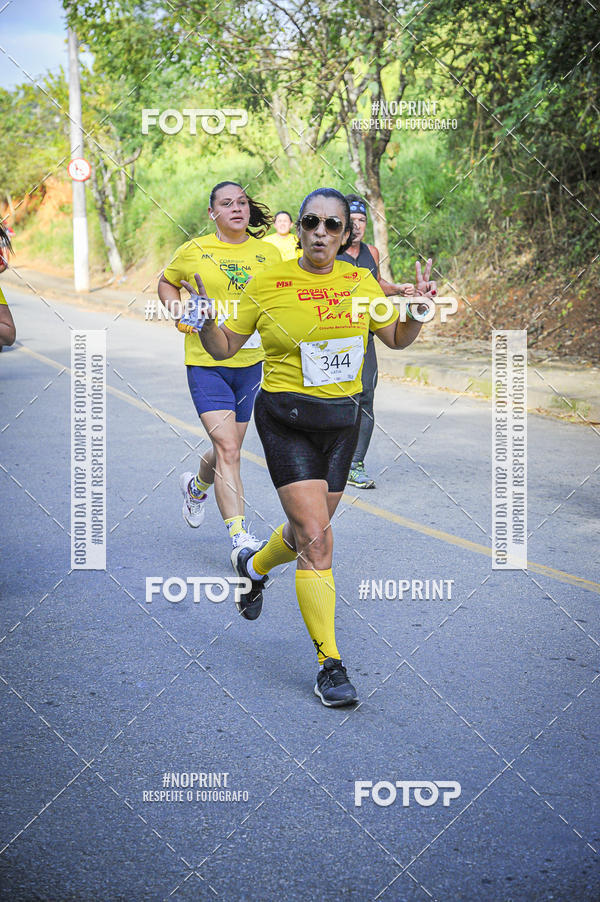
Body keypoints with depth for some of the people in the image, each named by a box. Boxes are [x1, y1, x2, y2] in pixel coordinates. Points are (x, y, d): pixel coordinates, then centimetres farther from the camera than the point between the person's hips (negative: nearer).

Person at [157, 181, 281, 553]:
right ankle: (240, 536, -13)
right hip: (206, 363, -3)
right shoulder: (194, 251, -1)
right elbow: (167, 283, 17)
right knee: (228, 450, -15)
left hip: (251, 361, 4)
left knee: (229, 449, 15)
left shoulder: (269, 253, 5)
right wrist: (181, 311, 0)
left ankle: (197, 485, 49)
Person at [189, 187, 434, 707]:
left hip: (343, 419, 4)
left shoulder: (361, 283, 3)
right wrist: (206, 319, -19)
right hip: (286, 420, -4)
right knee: (316, 539, -13)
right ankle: (330, 664, -5)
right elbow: (224, 348, 1)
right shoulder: (267, 284, -6)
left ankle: (253, 565, 52)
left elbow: (397, 339, 15)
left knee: (308, 532, 16)